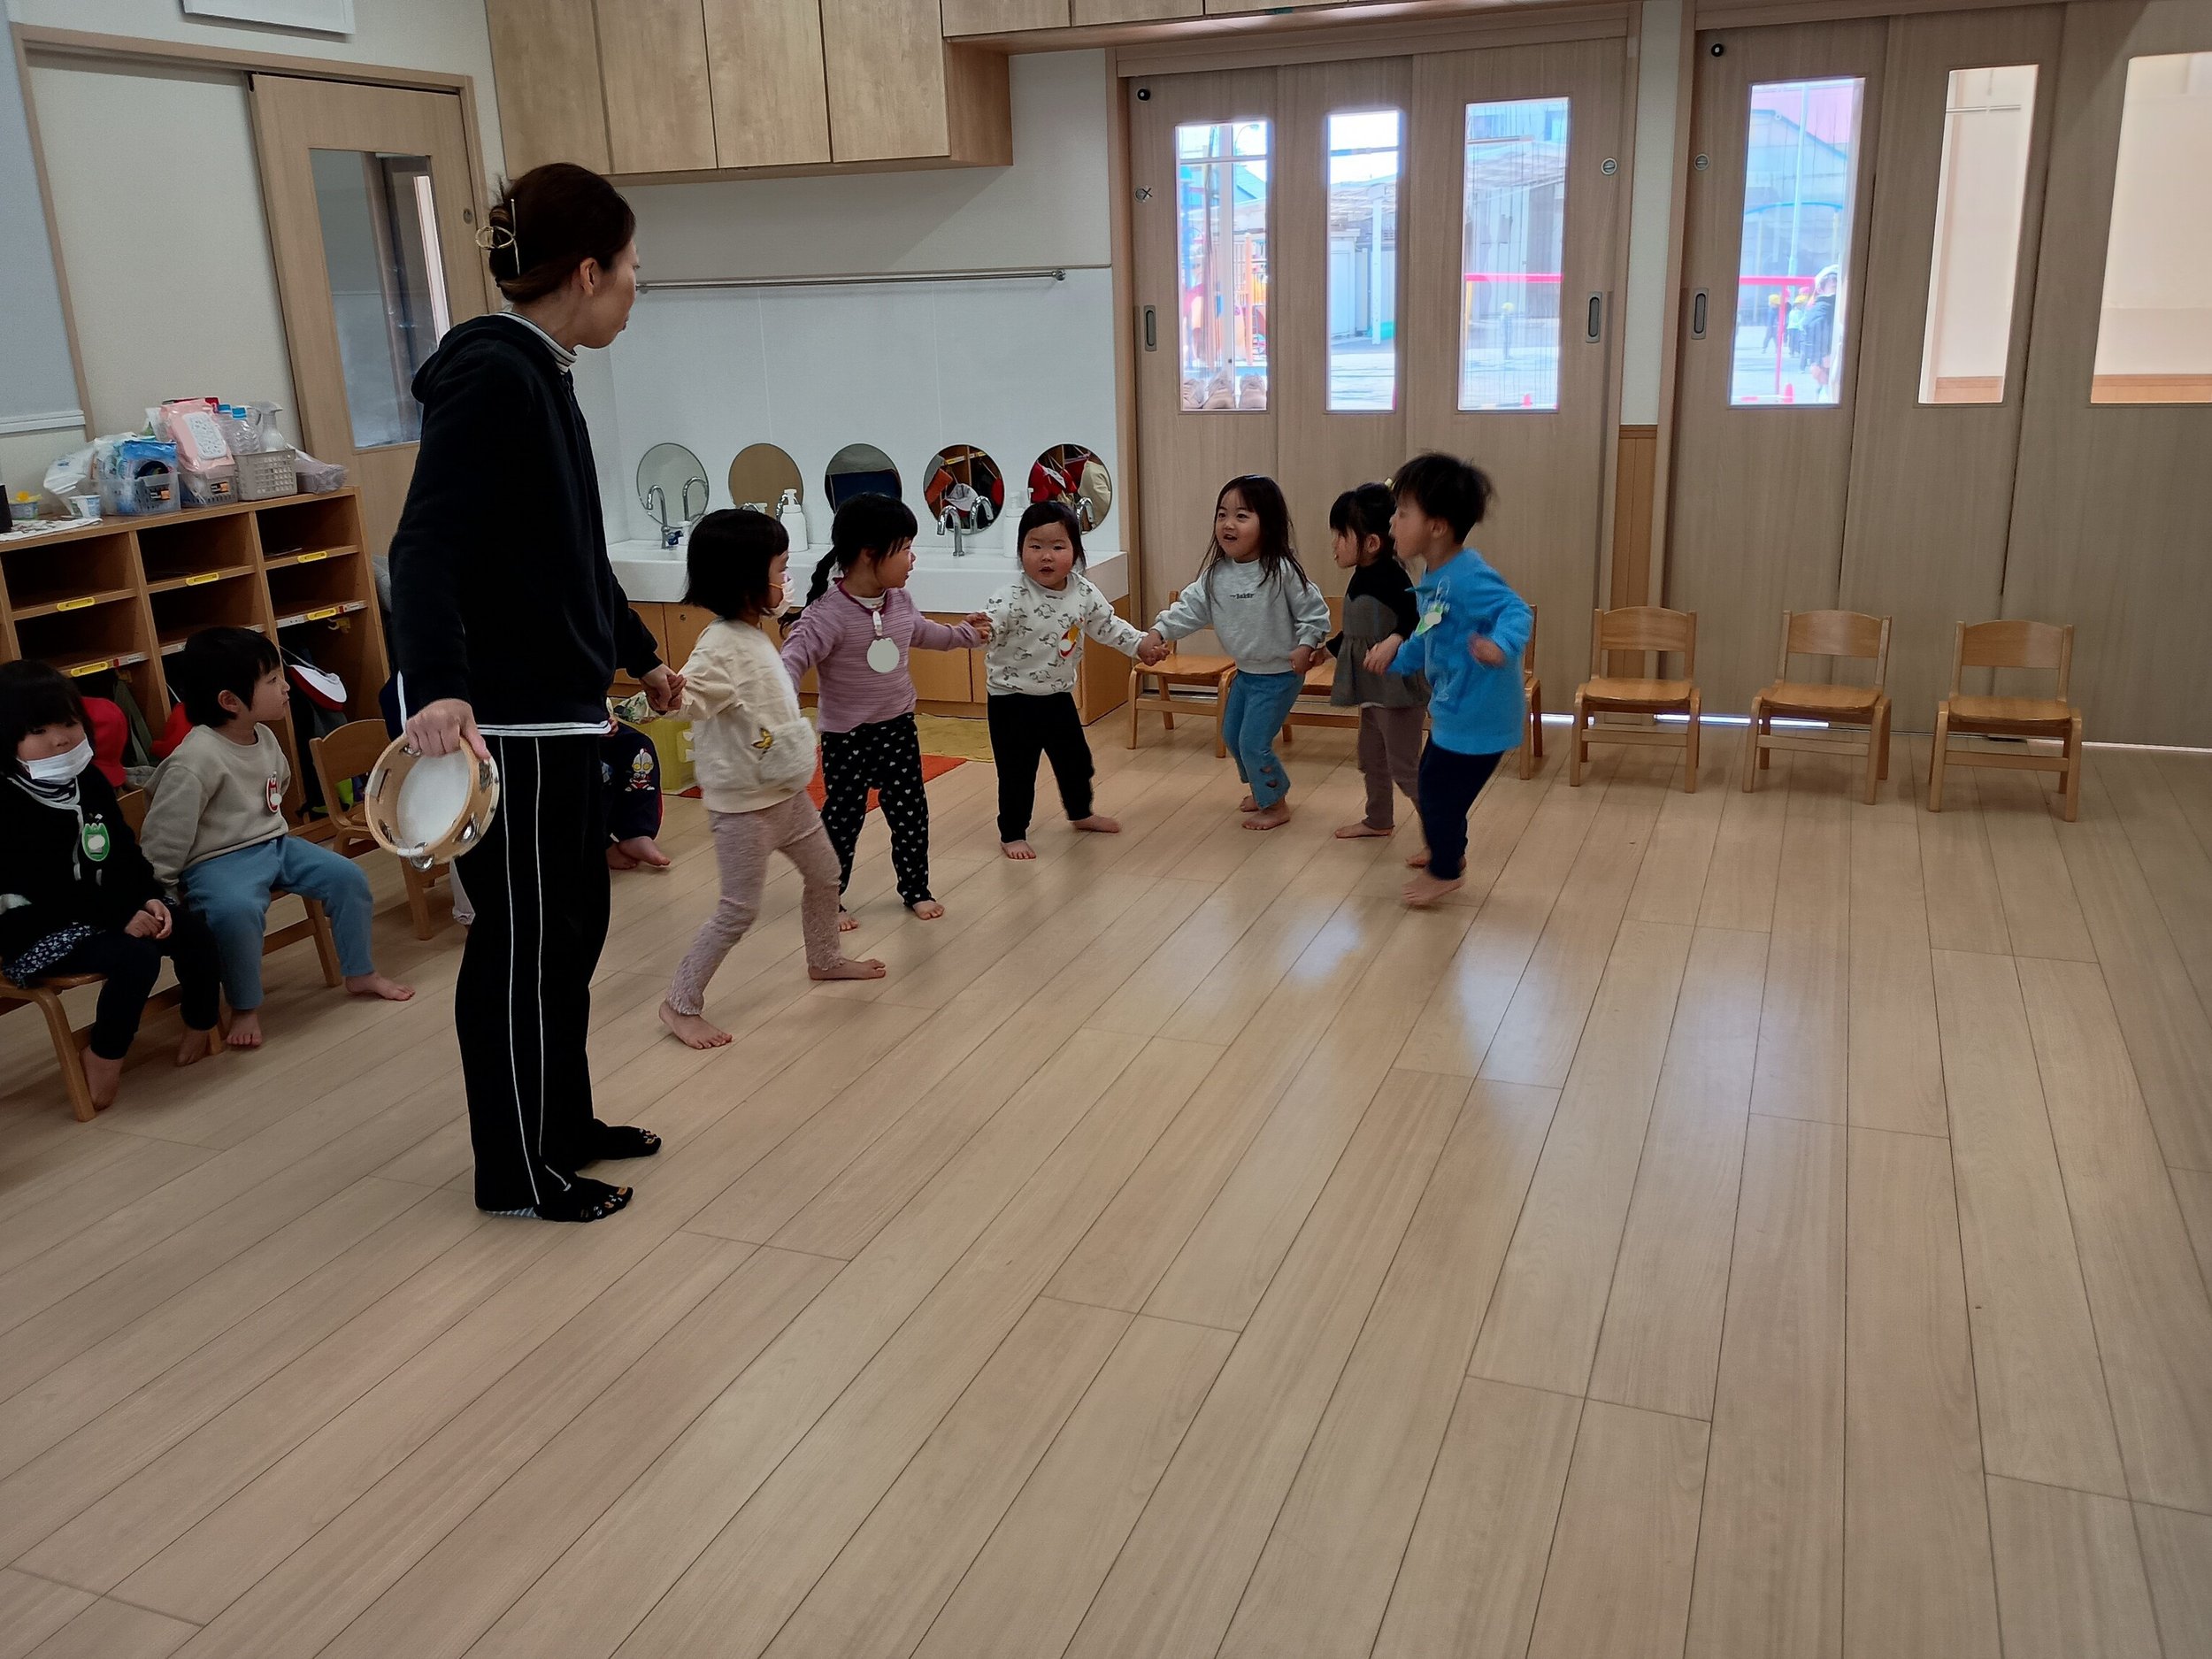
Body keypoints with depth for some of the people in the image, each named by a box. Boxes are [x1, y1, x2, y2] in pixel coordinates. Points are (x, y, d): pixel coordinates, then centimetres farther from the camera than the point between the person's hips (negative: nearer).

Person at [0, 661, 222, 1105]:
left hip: (109, 911, 7)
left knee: (192, 931, -8)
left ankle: (201, 1025, 13)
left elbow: (126, 852, 9)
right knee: (137, 956, -29)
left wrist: (148, 899, -9)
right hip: (38, 932, -7)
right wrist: (122, 916, -27)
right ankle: (104, 1056, -11)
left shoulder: (90, 780, 6)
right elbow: (45, 890, -23)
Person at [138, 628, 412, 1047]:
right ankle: (245, 1009, -13)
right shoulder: (194, 761, -24)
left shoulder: (264, 737, 1)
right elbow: (165, 835, -19)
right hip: (218, 861, -8)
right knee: (237, 910, -35)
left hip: (273, 843, 8)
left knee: (347, 876, 0)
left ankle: (361, 974, 18)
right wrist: (159, 898, -15)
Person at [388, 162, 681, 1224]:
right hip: (497, 722, -10)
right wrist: (436, 687, -40)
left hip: (558, 709, 10)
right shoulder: (489, 375, -16)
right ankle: (518, 1172, 19)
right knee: (520, 945, 3)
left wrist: (641, 657, 33)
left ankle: (565, 1124, 36)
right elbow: (427, 545, -26)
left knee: (572, 926, 19)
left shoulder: (539, 375, 14)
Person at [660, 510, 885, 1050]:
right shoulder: (720, 646, -24)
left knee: (824, 872, 23)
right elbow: (686, 699, -37)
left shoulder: (755, 635, 4)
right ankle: (681, 1003, 13)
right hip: (743, 804, -9)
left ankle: (824, 959, 45)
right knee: (739, 909, -1)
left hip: (786, 792, 9)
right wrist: (670, 690, -57)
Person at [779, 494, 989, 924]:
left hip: (898, 727, 6)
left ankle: (915, 888, 31)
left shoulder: (901, 602, 0)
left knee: (910, 812, 13)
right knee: (843, 818, 6)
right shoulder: (828, 614, -24)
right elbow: (794, 658, -31)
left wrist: (966, 634, 33)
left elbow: (922, 633, 22)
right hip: (846, 737, -6)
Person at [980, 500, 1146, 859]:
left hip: (1059, 697, 6)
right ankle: (1012, 834, 22)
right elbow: (987, 625, -37)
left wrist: (1141, 644, 6)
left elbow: (1107, 625, 10)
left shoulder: (1084, 593, -5)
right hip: (1013, 702, -6)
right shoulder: (1012, 599, -24)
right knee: (1017, 772, 4)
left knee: (1075, 760, 23)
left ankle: (1080, 813, 48)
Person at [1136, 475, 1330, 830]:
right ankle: (1262, 787, 42)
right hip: (1245, 671, 7)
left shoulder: (1282, 571, -21)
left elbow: (1314, 611, -13)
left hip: (1280, 674, -7)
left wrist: (1305, 646, -22)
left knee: (1254, 742, -7)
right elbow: (1190, 608, -7)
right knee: (1231, 735, 19)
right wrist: (1158, 633, -19)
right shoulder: (1217, 573, -5)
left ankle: (1276, 804, 15)